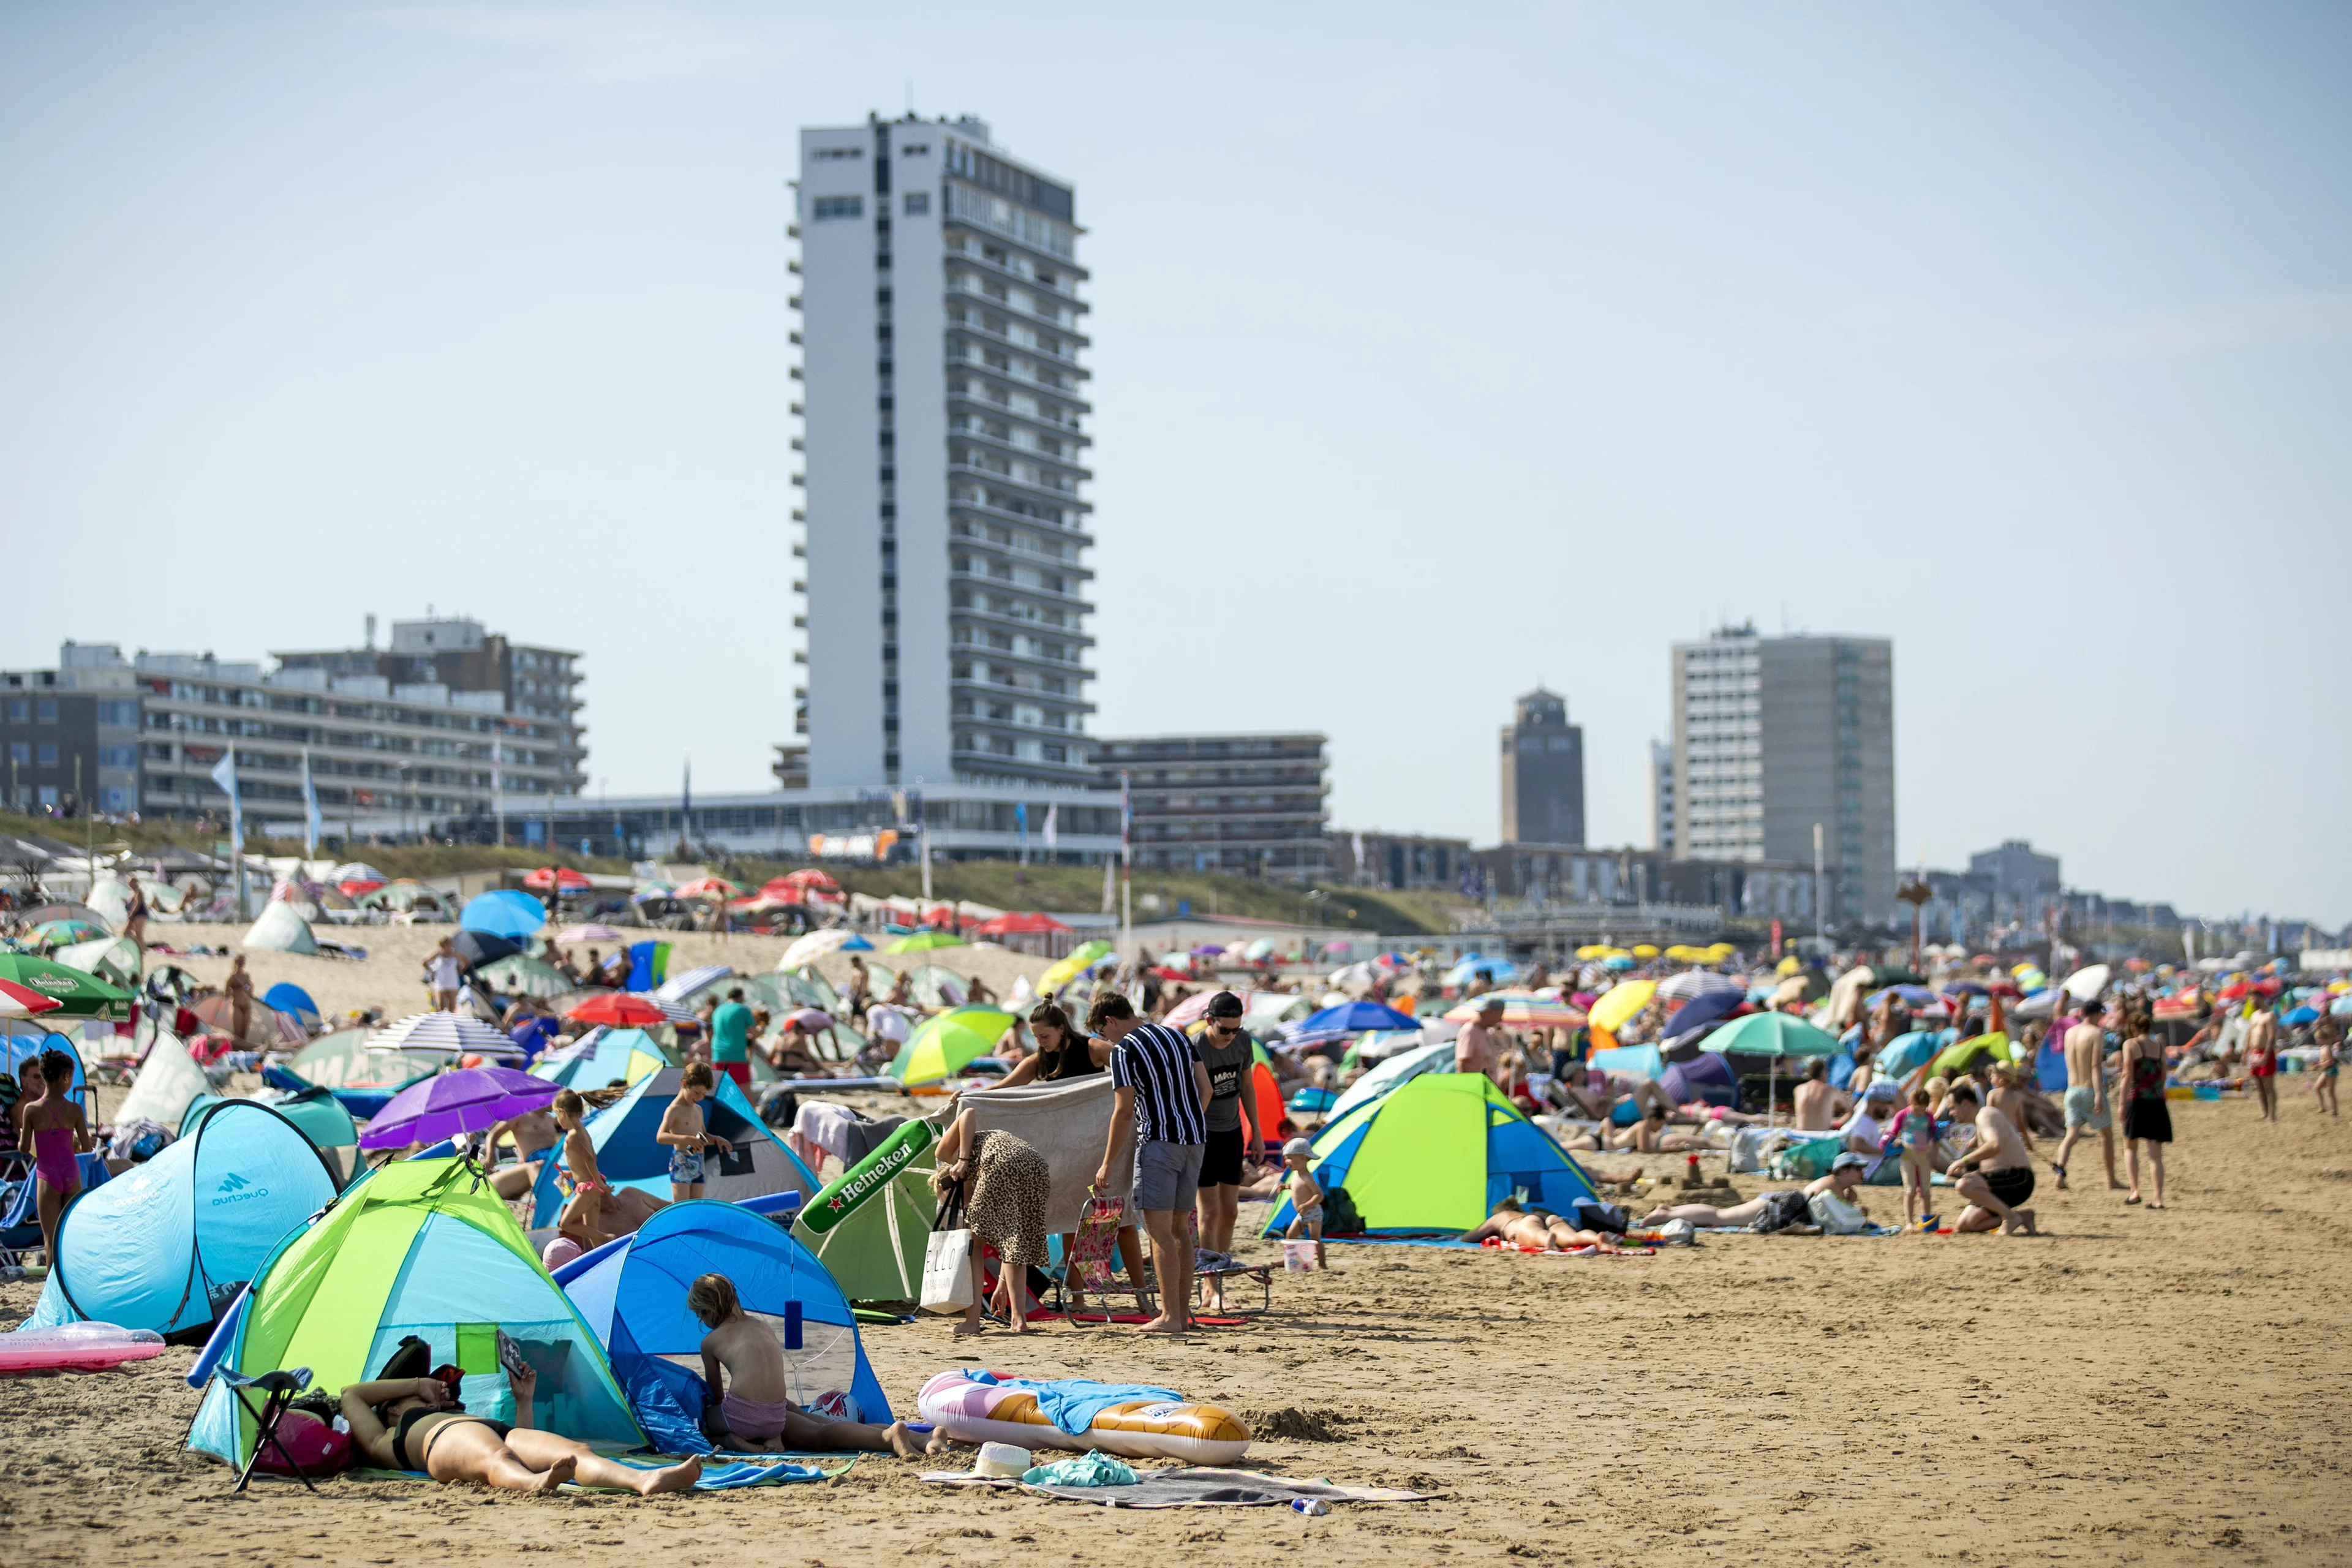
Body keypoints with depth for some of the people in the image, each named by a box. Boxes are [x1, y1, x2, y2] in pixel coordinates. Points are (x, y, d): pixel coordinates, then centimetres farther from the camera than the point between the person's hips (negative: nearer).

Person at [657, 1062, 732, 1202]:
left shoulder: (698, 1110, 16)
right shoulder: (674, 1110, -10)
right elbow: (660, 1137, -22)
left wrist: (716, 1139, 6)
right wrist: (686, 1139, -35)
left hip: (698, 1164, 8)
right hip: (681, 1164, -8)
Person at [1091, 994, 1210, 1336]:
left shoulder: (1124, 1050, -5)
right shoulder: (1177, 1036, 17)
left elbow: (1124, 1112, -10)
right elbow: (1205, 1088, 14)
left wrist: (1107, 1165, -5)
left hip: (1159, 1140, -8)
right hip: (1195, 1140, 8)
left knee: (1160, 1230, -8)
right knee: (1178, 1228, 14)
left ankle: (1170, 1317, -13)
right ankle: (1183, 1313, 14)